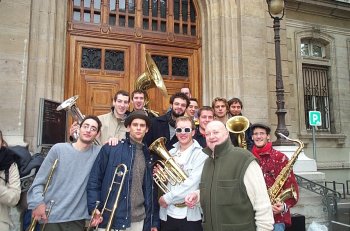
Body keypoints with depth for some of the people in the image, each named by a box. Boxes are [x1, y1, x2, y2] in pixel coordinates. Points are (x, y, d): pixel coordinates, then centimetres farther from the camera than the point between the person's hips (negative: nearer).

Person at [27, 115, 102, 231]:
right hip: (51, 216, -1)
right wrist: (38, 203, -12)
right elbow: (39, 181, -1)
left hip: (77, 218, 1)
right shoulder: (59, 149, -4)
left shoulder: (98, 152, -3)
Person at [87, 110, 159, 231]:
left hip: (138, 220, 4)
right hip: (109, 219, -3)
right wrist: (94, 207, -15)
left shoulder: (148, 156, 7)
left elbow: (150, 191, 9)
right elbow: (94, 180, -5)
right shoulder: (110, 149, -5)